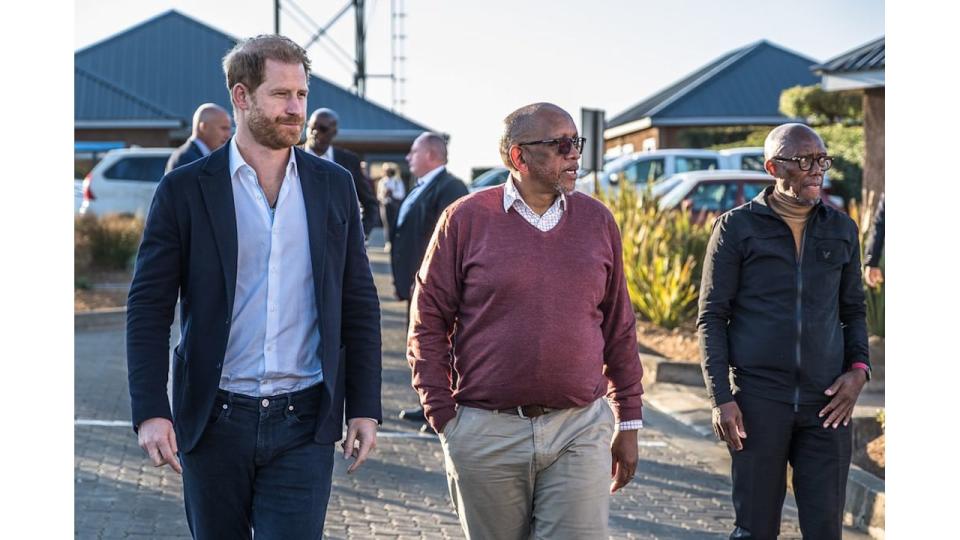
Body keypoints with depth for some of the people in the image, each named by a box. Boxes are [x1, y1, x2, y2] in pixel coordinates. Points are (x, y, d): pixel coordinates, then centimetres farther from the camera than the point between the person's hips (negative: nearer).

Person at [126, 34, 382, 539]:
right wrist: (150, 412, -12)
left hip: (303, 423, 1)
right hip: (214, 419, 0)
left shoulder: (333, 185, 6)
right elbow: (148, 306, -3)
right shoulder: (184, 190, -2)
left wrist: (364, 407, 4)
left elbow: (359, 304, 9)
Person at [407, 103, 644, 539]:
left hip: (580, 431, 1)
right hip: (486, 432, -1)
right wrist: (443, 415, -4)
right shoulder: (466, 219, -1)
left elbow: (619, 327, 11)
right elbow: (429, 321, 1)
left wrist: (629, 421, 11)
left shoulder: (596, 221, 7)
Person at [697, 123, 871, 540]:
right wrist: (720, 398, -9)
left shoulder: (841, 230, 10)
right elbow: (712, 317, -1)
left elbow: (853, 310, 17)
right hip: (758, 400, -3)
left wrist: (858, 370, -1)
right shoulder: (736, 228, -1)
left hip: (826, 402, 3)